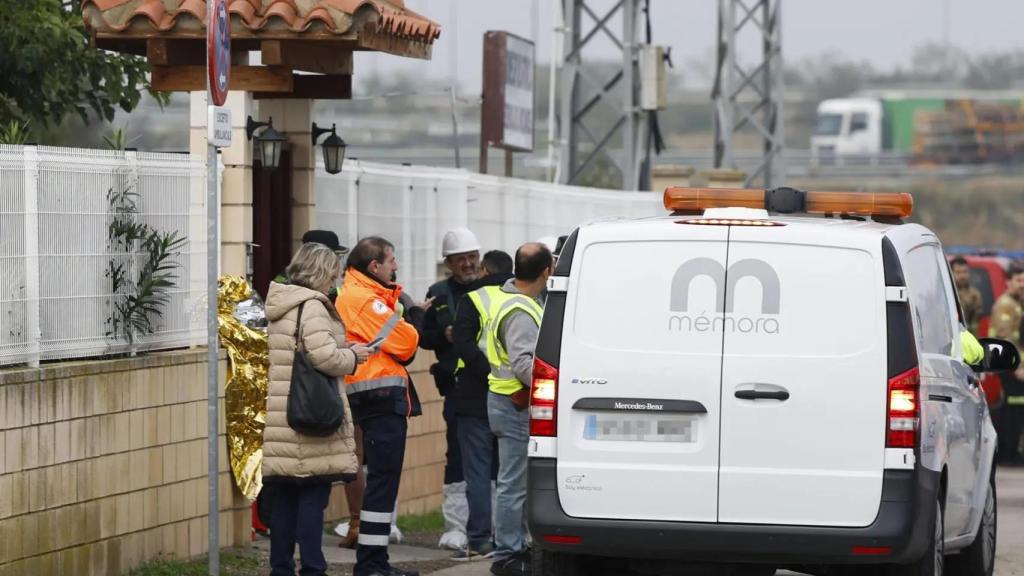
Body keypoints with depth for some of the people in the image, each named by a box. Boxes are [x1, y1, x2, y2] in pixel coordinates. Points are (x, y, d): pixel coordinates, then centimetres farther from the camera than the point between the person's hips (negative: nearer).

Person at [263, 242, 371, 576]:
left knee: (285, 497, 11)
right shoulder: (311, 307, -12)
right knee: (313, 496, -4)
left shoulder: (278, 307, 15)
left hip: (280, 418, 8)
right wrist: (352, 356, -3)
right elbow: (325, 357, -22)